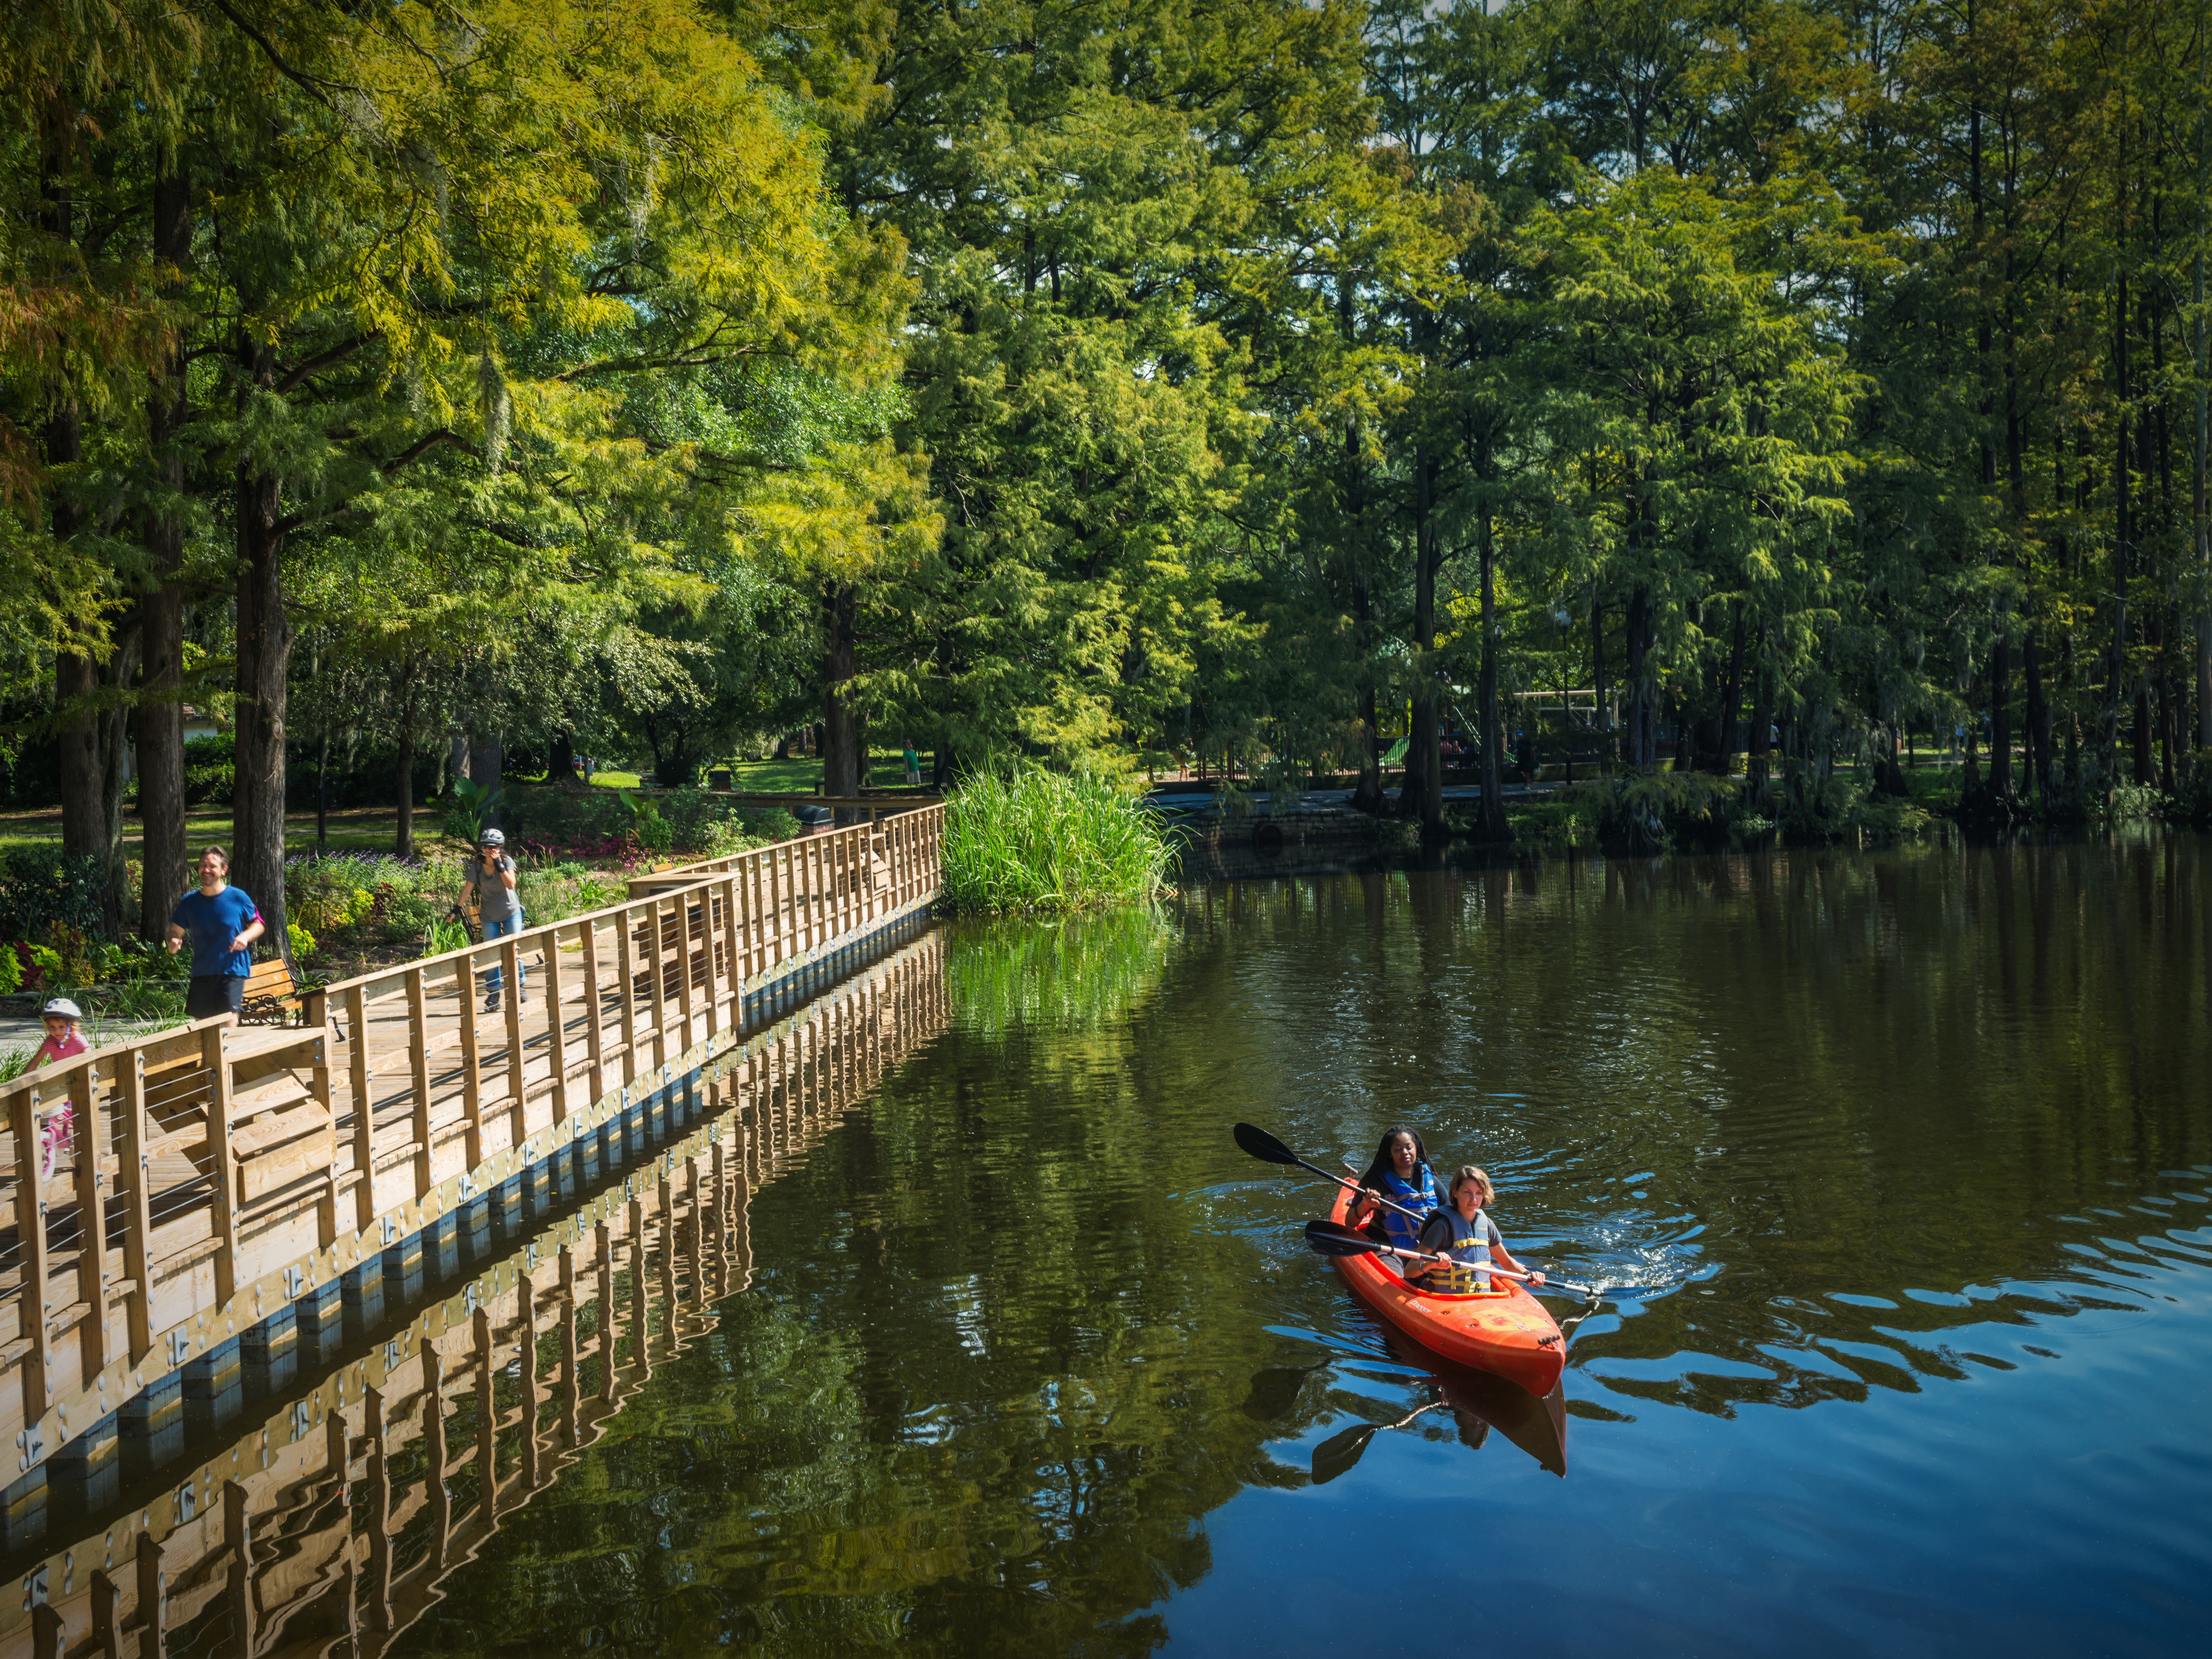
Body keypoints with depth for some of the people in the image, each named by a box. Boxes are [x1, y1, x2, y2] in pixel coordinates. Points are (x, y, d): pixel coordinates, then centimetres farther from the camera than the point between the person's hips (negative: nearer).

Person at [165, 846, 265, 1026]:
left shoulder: (238, 898, -2)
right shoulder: (189, 902, 5)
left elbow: (259, 924, 9)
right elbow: (175, 931, 12)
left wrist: (246, 936, -12)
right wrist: (173, 942, -12)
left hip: (232, 972, -3)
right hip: (201, 974, 3)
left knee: (228, 1023, -16)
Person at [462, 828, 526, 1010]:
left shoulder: (507, 862, -12)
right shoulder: (477, 867, -8)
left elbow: (511, 884, -24)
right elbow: (467, 889, -9)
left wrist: (499, 865, -29)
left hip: (511, 913, -1)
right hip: (489, 917, 1)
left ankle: (520, 987, 13)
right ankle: (493, 995, 11)